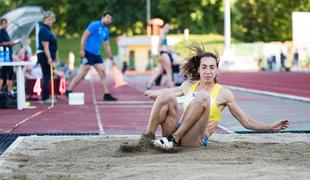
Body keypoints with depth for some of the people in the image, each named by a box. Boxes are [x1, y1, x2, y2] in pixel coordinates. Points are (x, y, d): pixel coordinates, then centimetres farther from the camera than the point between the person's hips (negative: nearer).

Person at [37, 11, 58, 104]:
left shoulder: (48, 29, 16)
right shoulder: (43, 30, -14)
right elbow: (45, 46, -21)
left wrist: (55, 57, 24)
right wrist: (49, 58, -26)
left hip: (49, 55, 10)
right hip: (44, 55, -10)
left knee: (47, 76, 12)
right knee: (46, 76, -7)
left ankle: (46, 97, 18)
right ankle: (45, 98, -5)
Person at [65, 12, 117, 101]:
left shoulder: (106, 31, 16)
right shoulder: (95, 25, -7)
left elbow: (106, 46, 24)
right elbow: (84, 35, -13)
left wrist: (111, 58, 23)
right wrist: (82, 49, -21)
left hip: (97, 54, 8)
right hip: (88, 53, -8)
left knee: (103, 73, 1)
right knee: (83, 73, -9)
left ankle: (106, 94, 3)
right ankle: (68, 91, -1)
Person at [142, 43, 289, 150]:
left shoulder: (224, 94, 3)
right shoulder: (189, 85, 13)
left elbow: (247, 122, 5)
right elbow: (173, 92, 37)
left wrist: (272, 126, -5)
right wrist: (154, 93, 46)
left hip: (195, 140, -3)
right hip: (174, 131, 4)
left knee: (203, 97, -27)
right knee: (167, 94, -18)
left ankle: (175, 139, -27)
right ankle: (148, 137, -19)